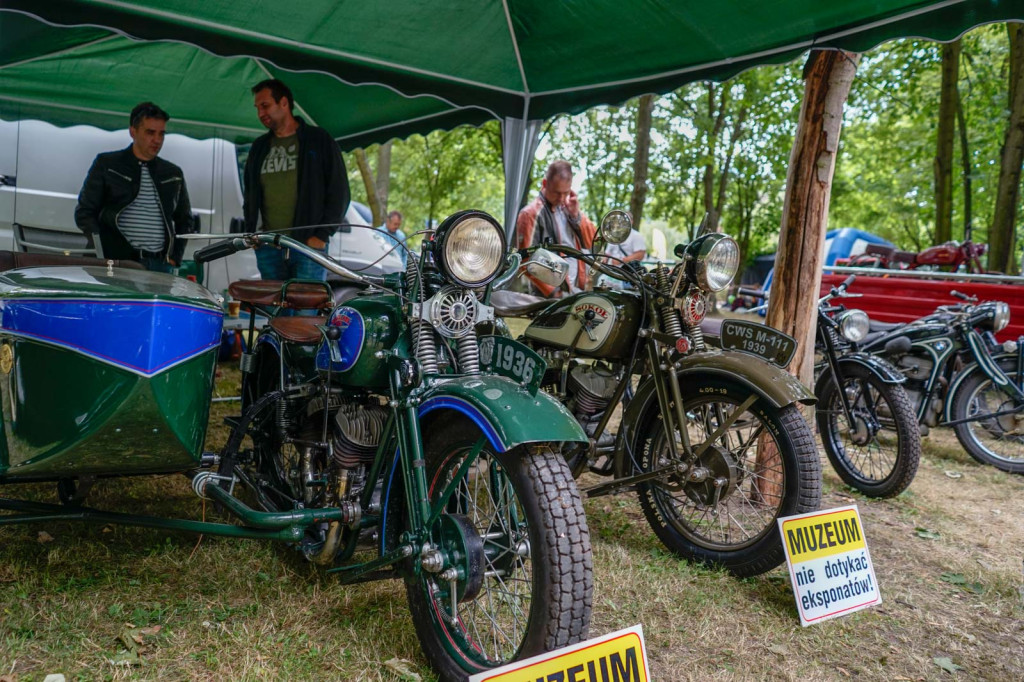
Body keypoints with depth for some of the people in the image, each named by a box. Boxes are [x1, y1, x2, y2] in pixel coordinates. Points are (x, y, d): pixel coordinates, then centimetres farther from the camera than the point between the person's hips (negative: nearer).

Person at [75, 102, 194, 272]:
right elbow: (84, 212, 7)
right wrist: (103, 255, -7)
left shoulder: (174, 174, 18)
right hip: (116, 263, -2)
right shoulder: (106, 165, 9)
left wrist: (174, 257, 11)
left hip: (160, 266, 3)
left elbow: (185, 220, 26)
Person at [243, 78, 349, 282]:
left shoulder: (318, 140, 3)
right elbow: (250, 194, 26)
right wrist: (250, 233, 10)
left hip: (308, 245, -5)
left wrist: (322, 235, -9)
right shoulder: (259, 147, 18)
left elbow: (339, 192, -1)